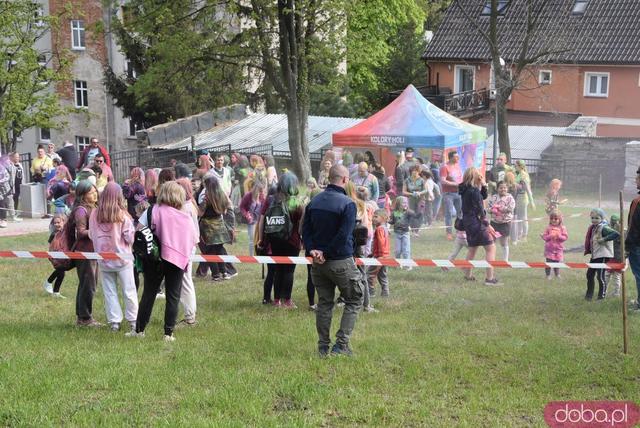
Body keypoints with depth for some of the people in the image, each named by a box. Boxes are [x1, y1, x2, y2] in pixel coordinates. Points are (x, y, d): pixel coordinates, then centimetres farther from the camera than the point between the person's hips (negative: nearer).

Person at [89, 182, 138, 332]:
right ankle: (132, 321, 15)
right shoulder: (122, 215, -15)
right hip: (122, 257, -2)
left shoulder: (94, 214, -7)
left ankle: (114, 321, 12)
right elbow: (130, 237, -11)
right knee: (128, 291, 9)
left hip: (104, 259, 2)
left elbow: (91, 235, 4)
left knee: (109, 291, 11)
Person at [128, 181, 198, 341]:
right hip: (179, 260, 0)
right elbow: (194, 241, 4)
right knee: (173, 297, 6)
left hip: (156, 258, 0)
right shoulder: (187, 217, 1)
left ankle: (139, 330, 15)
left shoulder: (152, 211, -4)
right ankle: (168, 333, 6)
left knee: (149, 294, 9)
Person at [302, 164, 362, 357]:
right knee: (353, 301, 8)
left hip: (318, 262, 6)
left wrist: (312, 249, -6)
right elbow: (344, 235, -20)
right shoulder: (347, 204, -14)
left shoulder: (314, 202, 6)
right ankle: (341, 344, 0)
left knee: (324, 303, 14)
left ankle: (323, 347, 16)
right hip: (341, 262, -6)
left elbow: (305, 229, 3)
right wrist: (326, 253, -12)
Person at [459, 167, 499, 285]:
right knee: (491, 248, -5)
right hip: (476, 222, -10)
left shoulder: (465, 190, 9)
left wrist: (483, 185, 5)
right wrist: (487, 225, -15)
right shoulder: (474, 191, -18)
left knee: (473, 248, 24)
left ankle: (468, 275, 31)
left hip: (467, 222, 10)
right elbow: (479, 210, -19)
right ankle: (490, 278, -10)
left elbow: (483, 197, 19)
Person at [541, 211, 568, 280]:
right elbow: (544, 237, -3)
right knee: (548, 263, -3)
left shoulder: (562, 228, 0)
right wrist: (550, 236, -20)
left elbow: (565, 237, -4)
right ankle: (548, 275, 8)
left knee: (557, 262, 9)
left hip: (558, 249, 1)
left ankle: (557, 275, 26)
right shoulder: (548, 228, 0)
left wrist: (559, 236, -19)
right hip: (549, 249, -1)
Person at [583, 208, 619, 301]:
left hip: (603, 256, -9)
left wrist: (604, 239, -27)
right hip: (594, 255, 9)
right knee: (590, 274, 15)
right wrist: (588, 250, 5)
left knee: (600, 276, -4)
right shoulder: (593, 228, 9)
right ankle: (589, 294, 28)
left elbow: (616, 234, -29)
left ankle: (602, 296, 9)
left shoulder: (603, 228, -17)